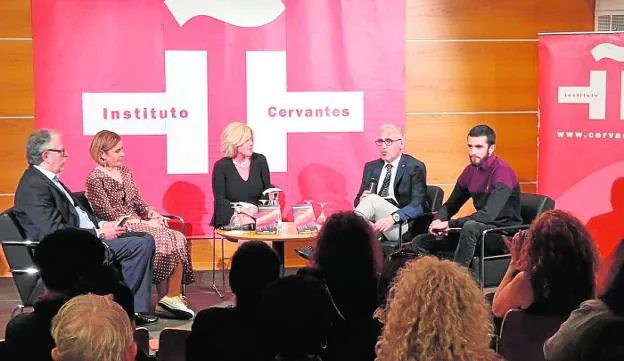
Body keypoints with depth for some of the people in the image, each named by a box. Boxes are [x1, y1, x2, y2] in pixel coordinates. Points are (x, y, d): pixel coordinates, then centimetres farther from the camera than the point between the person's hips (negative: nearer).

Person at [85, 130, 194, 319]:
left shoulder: (124, 172, 16)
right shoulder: (96, 179, -9)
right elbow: (108, 215, -14)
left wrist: (152, 213, -3)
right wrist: (143, 223, -16)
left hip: (137, 224, 8)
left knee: (178, 239, -16)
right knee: (165, 241, -25)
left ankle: (173, 297, -18)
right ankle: (166, 297, -12)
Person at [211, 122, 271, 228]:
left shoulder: (260, 160, 5)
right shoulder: (221, 166, -2)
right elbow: (220, 200, -4)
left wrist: (259, 209, -11)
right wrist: (240, 210, -22)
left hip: (257, 218, 4)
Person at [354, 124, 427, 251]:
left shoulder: (415, 167, 2)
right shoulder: (371, 167, 20)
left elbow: (417, 206, -9)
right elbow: (358, 200, 20)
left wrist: (393, 218, -28)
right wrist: (362, 200, -6)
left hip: (402, 223, -4)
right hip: (374, 223, 4)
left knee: (372, 199, -29)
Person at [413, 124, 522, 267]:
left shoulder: (502, 171, -18)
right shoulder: (470, 170, 7)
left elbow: (489, 214, -29)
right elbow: (450, 205, 12)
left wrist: (449, 224, -27)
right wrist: (438, 221, -11)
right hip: (481, 229, 8)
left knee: (471, 226, -40)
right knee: (419, 242, 0)